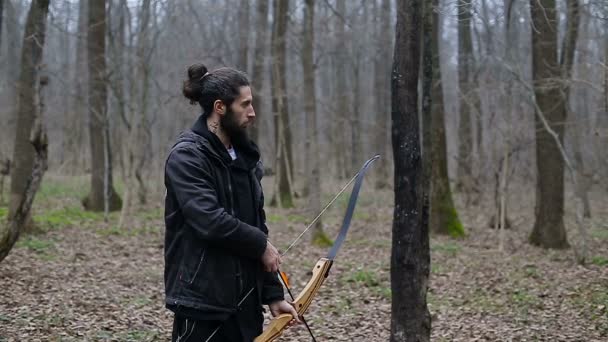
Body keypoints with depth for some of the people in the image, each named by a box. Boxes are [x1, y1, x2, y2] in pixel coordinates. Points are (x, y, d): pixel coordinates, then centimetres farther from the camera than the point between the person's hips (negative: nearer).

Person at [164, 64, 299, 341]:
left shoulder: (244, 157, 12)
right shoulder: (186, 157, -12)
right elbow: (210, 221, -23)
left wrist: (273, 293, 10)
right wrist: (261, 245, -9)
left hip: (245, 300, 8)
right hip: (201, 299, -7)